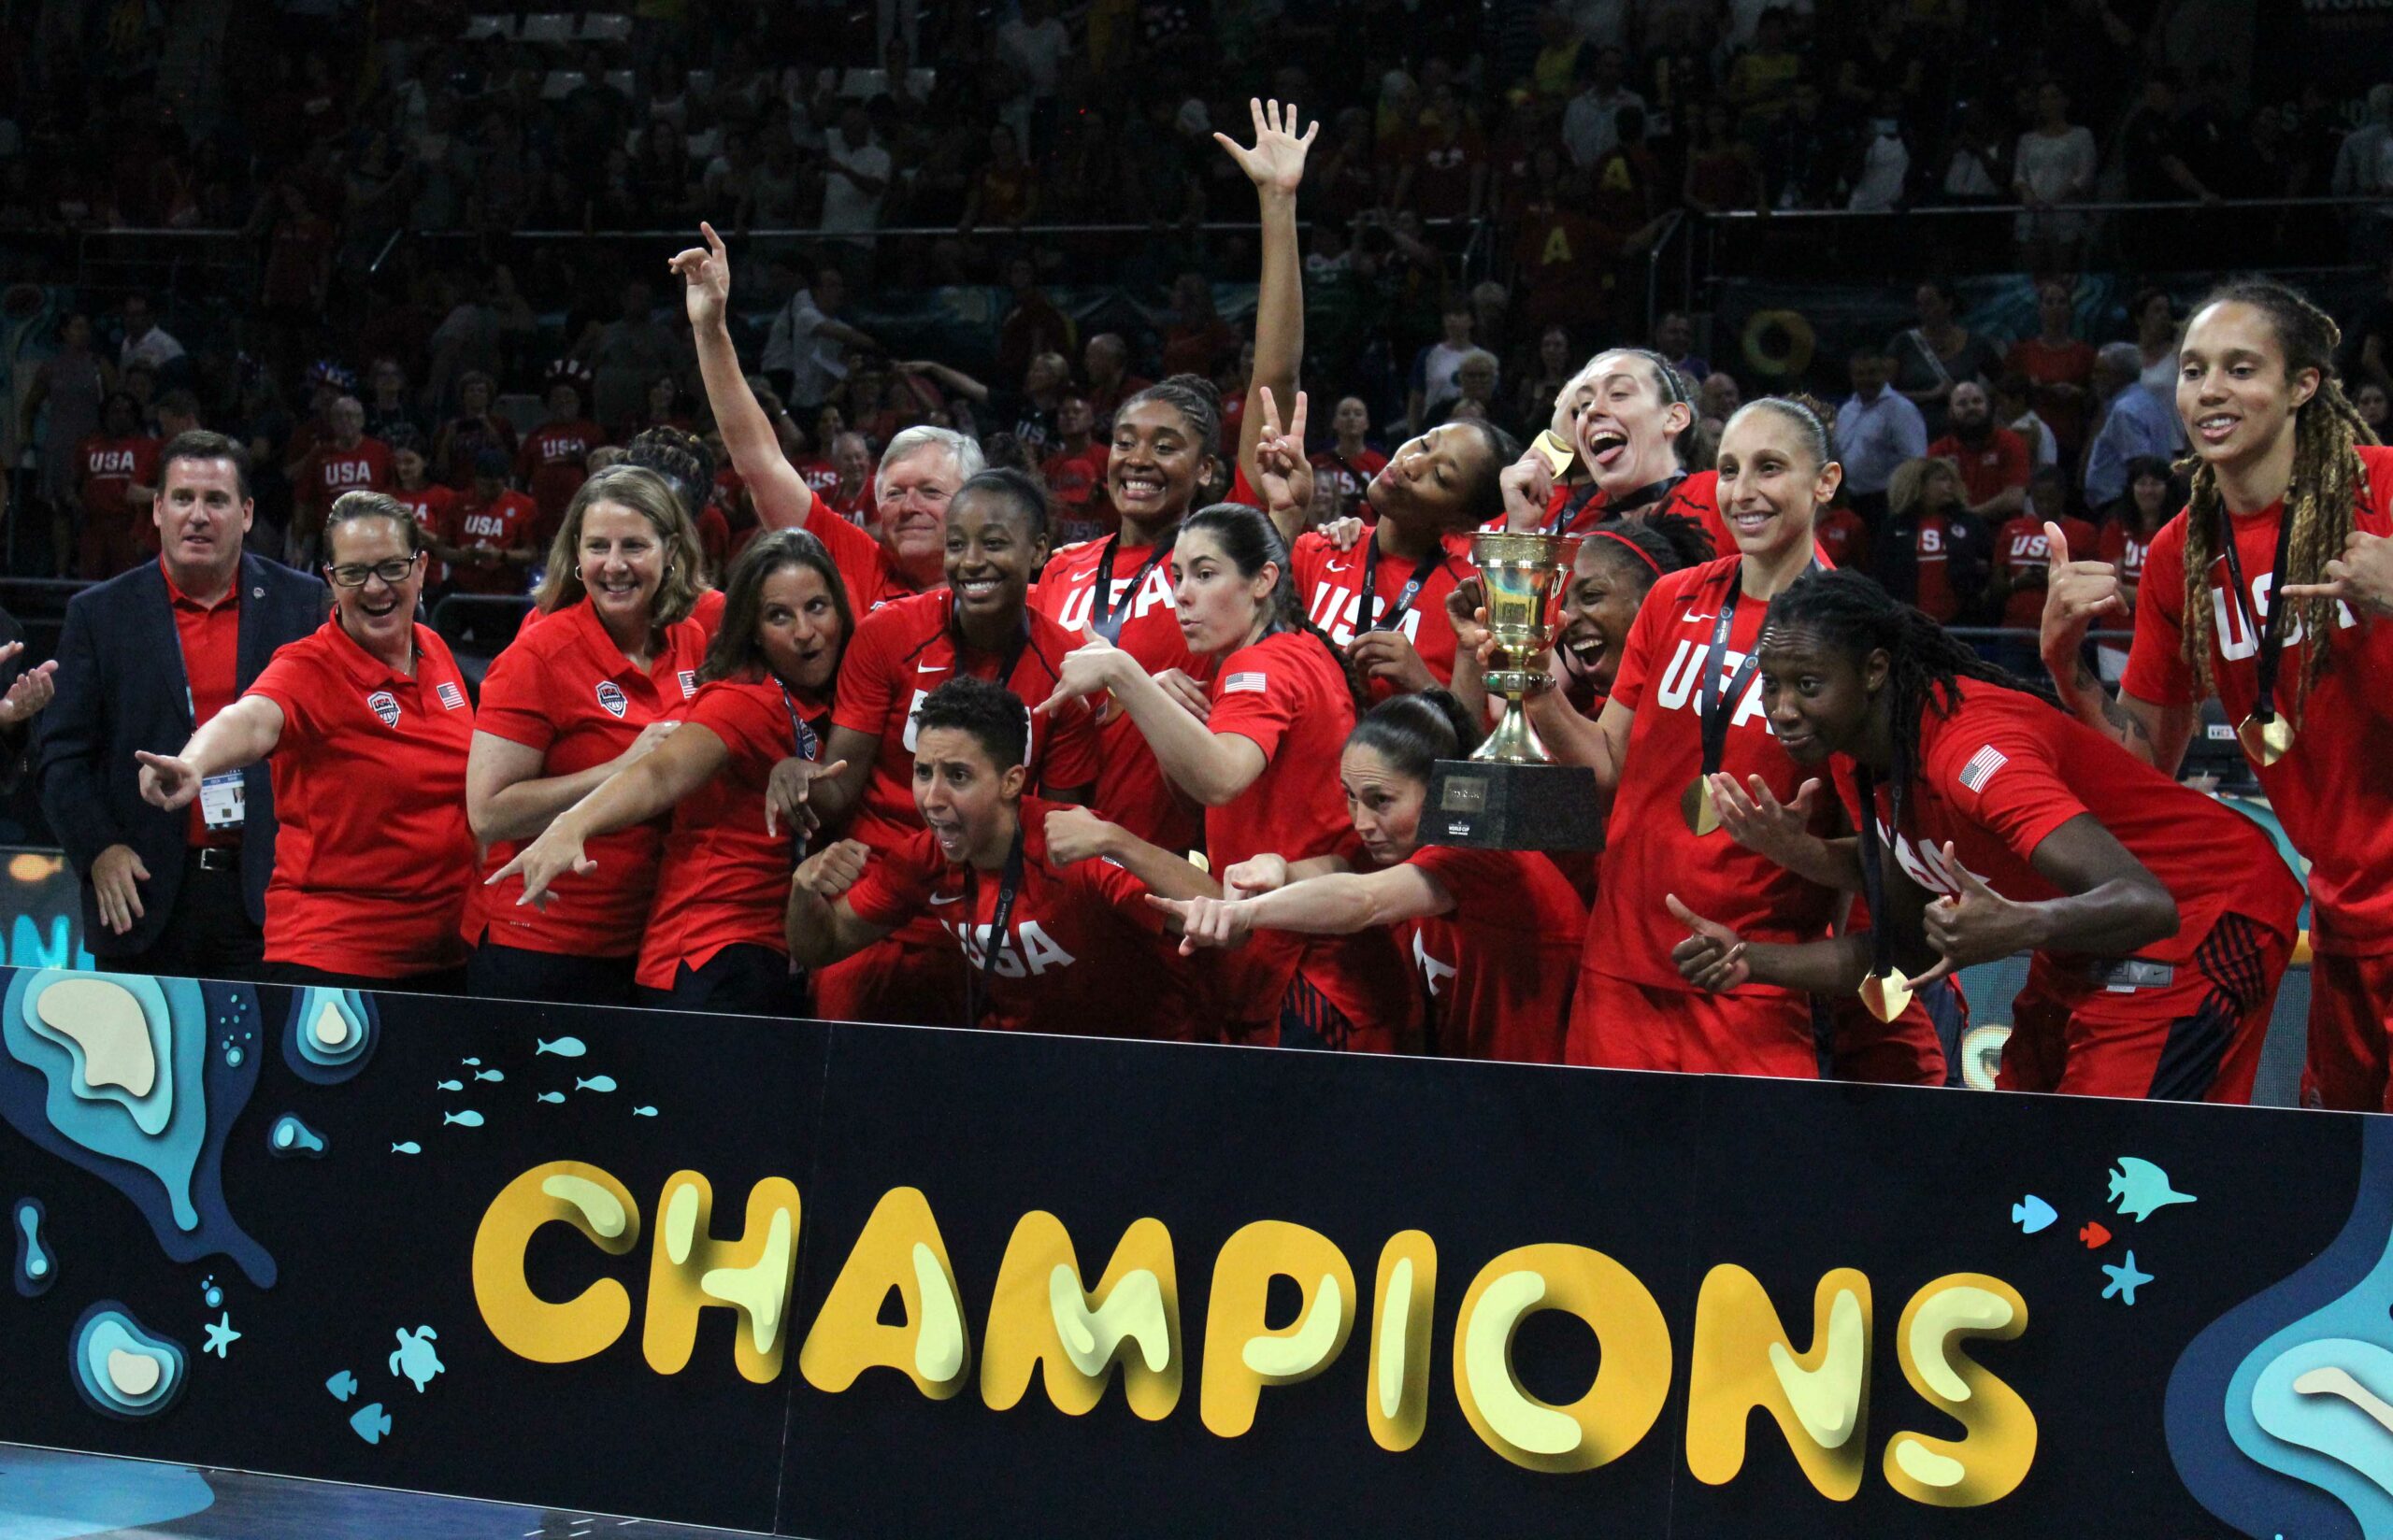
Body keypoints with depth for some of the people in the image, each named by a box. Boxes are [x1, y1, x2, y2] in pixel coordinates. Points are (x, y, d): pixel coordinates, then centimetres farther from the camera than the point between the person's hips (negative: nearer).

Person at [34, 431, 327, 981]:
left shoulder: (303, 603, 8)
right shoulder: (99, 613, 7)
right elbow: (60, 754, 5)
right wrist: (99, 849, -8)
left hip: (267, 895, 0)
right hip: (143, 898, 0)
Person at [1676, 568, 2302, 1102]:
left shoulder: (1970, 748, -29)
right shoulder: (1859, 758, -1)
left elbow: (2144, 903, -39)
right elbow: (1911, 953, 8)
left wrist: (2019, 927, -57)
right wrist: (1749, 960, -2)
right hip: (2082, 953, 9)